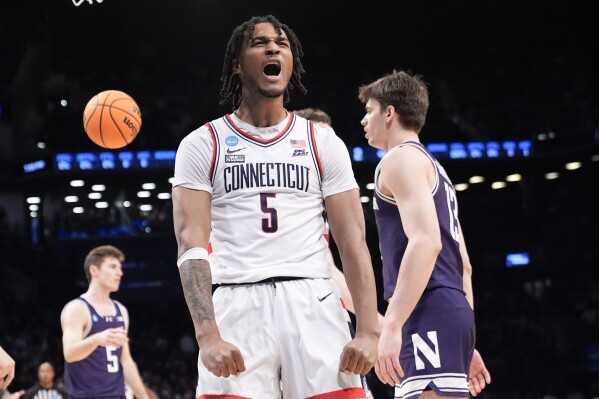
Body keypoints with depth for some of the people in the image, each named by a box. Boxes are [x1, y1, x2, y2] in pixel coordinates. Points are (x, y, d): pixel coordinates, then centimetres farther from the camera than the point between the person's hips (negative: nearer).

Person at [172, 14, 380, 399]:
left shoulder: (323, 142, 12)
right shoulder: (202, 144, 7)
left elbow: (353, 241, 7)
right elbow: (191, 246, -2)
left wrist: (369, 331, -6)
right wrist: (208, 336, -17)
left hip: (313, 303, 1)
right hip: (238, 305, -1)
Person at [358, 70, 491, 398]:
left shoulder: (402, 157, -2)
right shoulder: (432, 167, 28)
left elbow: (425, 241, -18)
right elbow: (463, 265, 27)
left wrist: (392, 326, -24)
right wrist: (465, 344, 27)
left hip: (429, 312, -10)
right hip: (452, 311, 10)